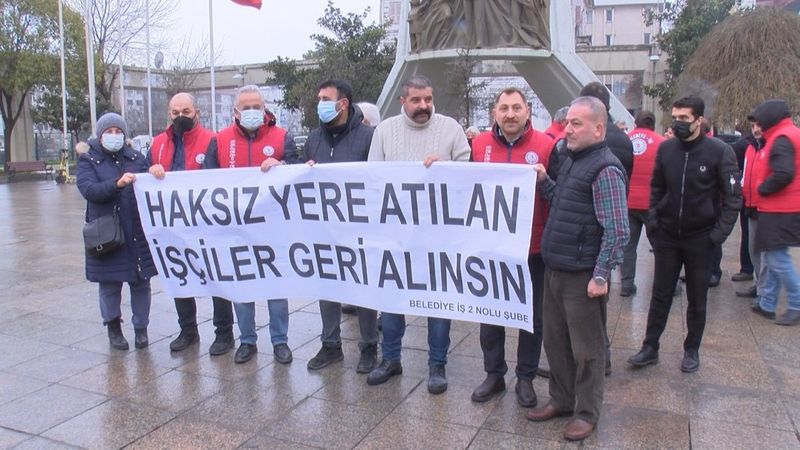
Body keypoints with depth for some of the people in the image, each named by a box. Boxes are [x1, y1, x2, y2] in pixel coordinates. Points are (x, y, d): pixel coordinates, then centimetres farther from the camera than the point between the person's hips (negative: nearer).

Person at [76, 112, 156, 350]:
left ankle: (141, 328, 20)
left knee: (141, 282, 5)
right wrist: (117, 183, -29)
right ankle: (113, 327, 25)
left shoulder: (136, 158, 10)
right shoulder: (88, 160, 2)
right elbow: (88, 189, -13)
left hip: (138, 232, 2)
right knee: (109, 284, 6)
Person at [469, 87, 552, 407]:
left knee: (532, 317, 12)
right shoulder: (480, 144, 0)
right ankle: (494, 374, 32)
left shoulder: (545, 145, -7)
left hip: (532, 249, -2)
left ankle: (525, 378, 29)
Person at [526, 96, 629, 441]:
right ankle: (561, 399, 35)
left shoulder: (605, 169, -16)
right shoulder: (573, 160, 13)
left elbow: (617, 230, -18)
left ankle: (586, 413, 21)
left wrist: (601, 275, -18)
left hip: (583, 276, -9)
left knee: (586, 349, 6)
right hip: (555, 270, 9)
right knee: (555, 341, 18)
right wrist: (544, 182, 7)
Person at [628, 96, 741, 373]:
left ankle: (692, 351, 26)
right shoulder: (666, 148, 0)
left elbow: (733, 197, -7)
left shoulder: (719, 152, -10)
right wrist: (653, 220, 1)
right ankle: (650, 348, 19)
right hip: (667, 236, 3)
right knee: (660, 295, 9)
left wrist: (719, 233, -13)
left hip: (700, 238, -2)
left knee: (697, 299, 11)